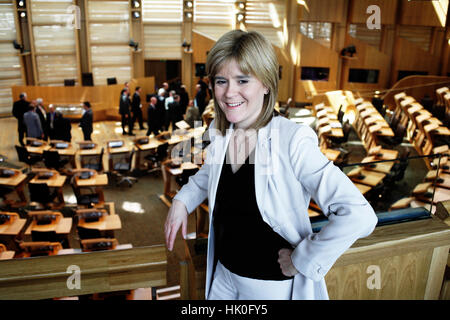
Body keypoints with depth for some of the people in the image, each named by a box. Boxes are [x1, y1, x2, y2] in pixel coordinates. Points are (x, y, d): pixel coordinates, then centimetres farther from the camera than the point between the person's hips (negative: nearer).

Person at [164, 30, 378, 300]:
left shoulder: (292, 141, -26)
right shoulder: (219, 133, -6)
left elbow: (359, 216, -30)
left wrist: (302, 260, -21)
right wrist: (182, 201, 1)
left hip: (273, 285, -5)